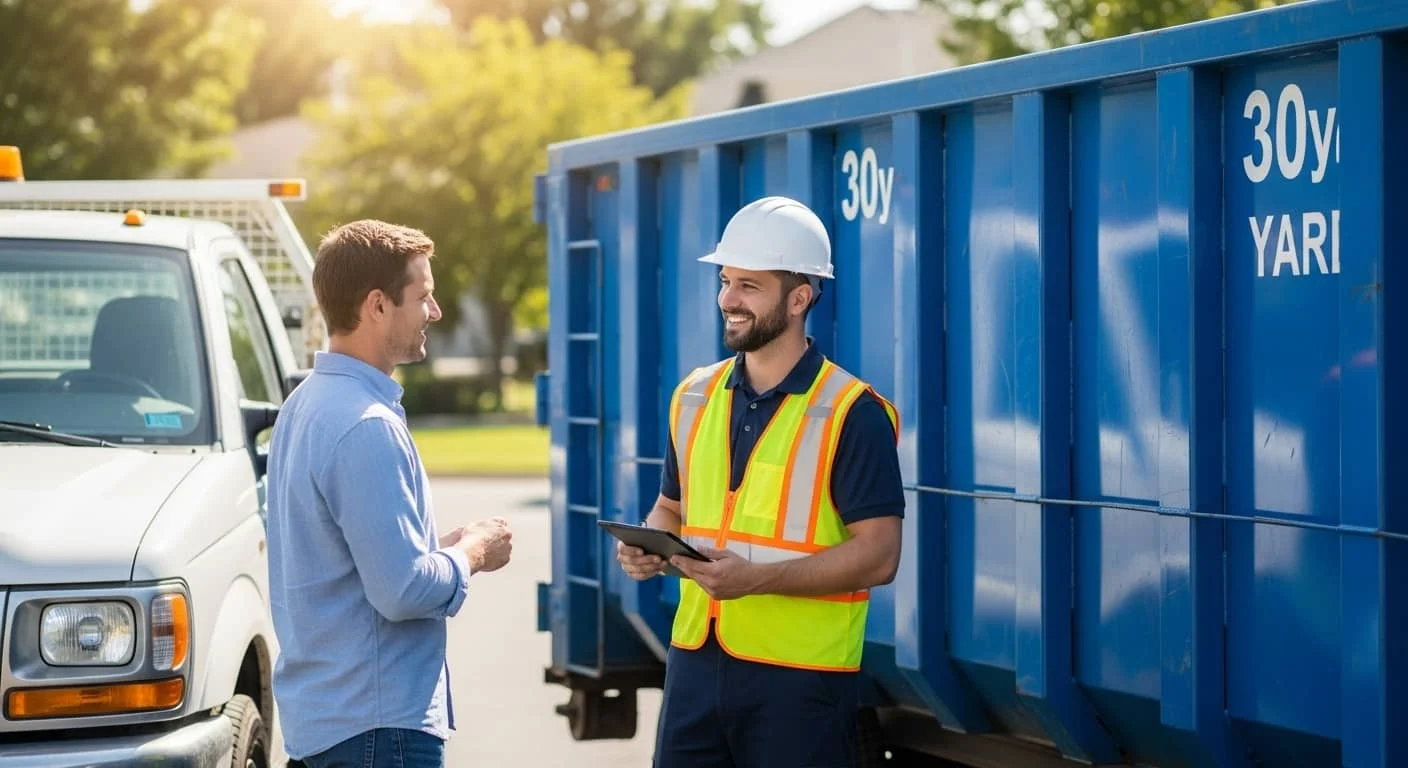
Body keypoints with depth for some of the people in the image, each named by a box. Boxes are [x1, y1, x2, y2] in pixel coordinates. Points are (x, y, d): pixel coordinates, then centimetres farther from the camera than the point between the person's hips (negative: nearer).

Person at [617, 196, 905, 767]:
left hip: (800, 676, -5)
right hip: (695, 661, 5)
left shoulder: (852, 414, -9)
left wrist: (757, 577, -23)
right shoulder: (695, 397, 10)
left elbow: (878, 556, -13)